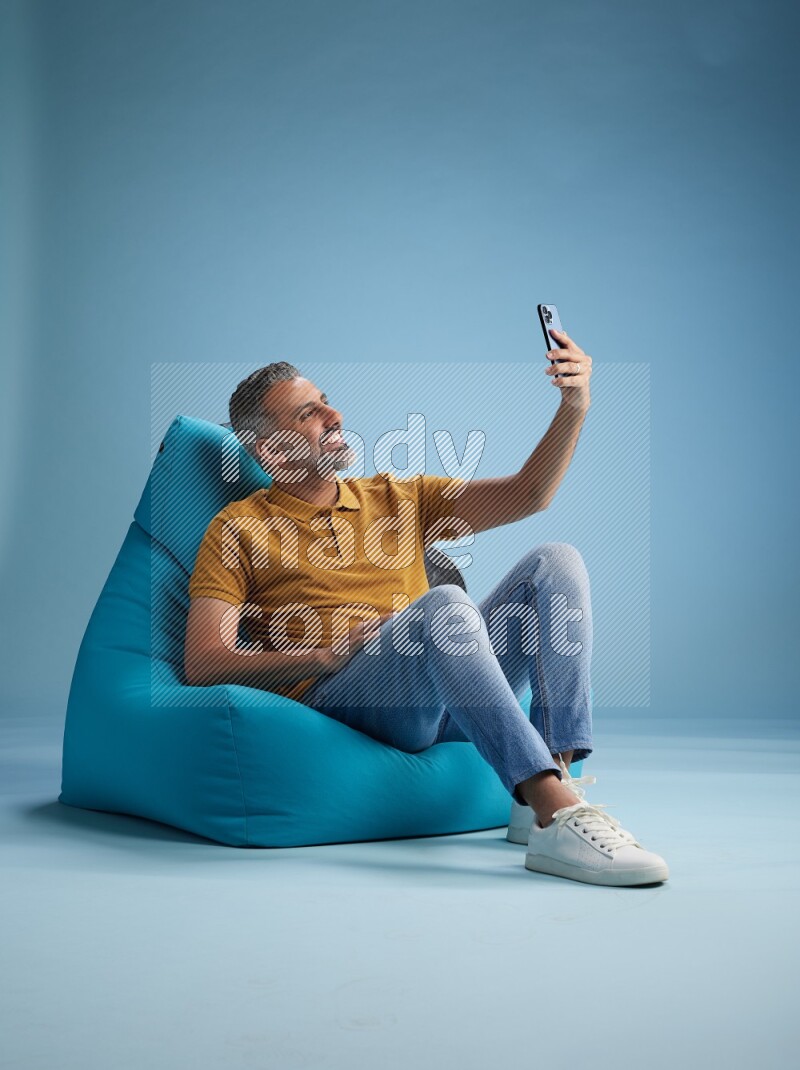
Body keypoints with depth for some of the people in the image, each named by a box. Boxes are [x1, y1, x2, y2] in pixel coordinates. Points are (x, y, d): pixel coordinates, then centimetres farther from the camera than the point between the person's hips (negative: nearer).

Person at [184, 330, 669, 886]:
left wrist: (574, 407, 1)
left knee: (555, 562, -12)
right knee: (442, 604, -33)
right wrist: (325, 656, -12)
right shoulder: (238, 530, 12)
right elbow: (203, 665, -1)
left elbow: (526, 494, 17)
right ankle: (557, 820, -45)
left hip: (442, 700, 5)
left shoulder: (398, 497, 25)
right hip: (333, 696, -5)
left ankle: (555, 779, -29)